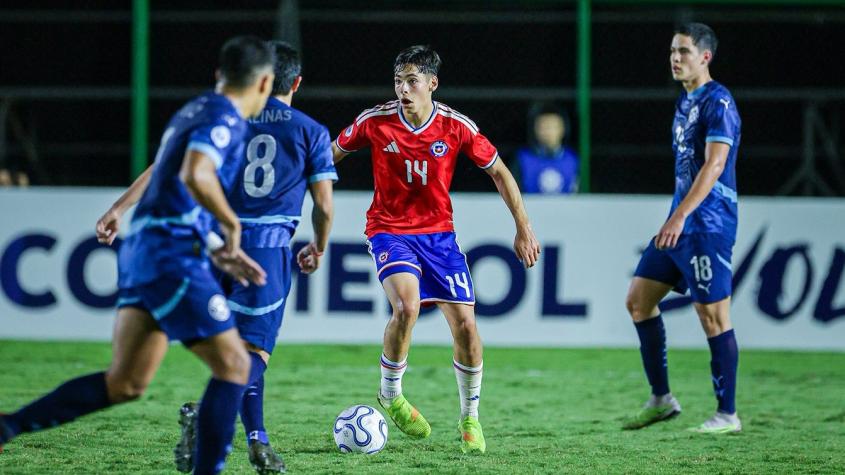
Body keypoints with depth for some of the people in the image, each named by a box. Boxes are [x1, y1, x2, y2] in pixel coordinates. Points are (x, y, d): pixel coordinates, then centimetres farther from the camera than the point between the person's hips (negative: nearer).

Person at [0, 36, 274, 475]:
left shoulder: (193, 112, 21)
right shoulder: (225, 118, -8)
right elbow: (196, 176, -26)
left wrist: (217, 249, 24)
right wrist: (231, 225, -12)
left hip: (142, 249, 9)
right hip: (173, 256, -9)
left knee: (125, 384, 7)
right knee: (233, 365, -2)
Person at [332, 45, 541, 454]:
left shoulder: (456, 126, -10)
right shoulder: (374, 122, -11)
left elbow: (498, 172, 2)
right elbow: (331, 155, 5)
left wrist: (523, 229, 2)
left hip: (438, 232, 2)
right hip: (389, 231, -2)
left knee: (465, 324, -6)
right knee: (406, 306, -28)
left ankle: (470, 418, 15)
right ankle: (390, 394, -4)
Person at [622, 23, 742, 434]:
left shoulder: (718, 102, -13)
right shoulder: (685, 100, 15)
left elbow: (714, 165, -23)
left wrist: (680, 216, -30)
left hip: (707, 225, -10)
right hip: (680, 224, 10)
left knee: (713, 316, -7)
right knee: (638, 299, 9)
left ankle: (727, 415, -1)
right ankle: (661, 399, 16)